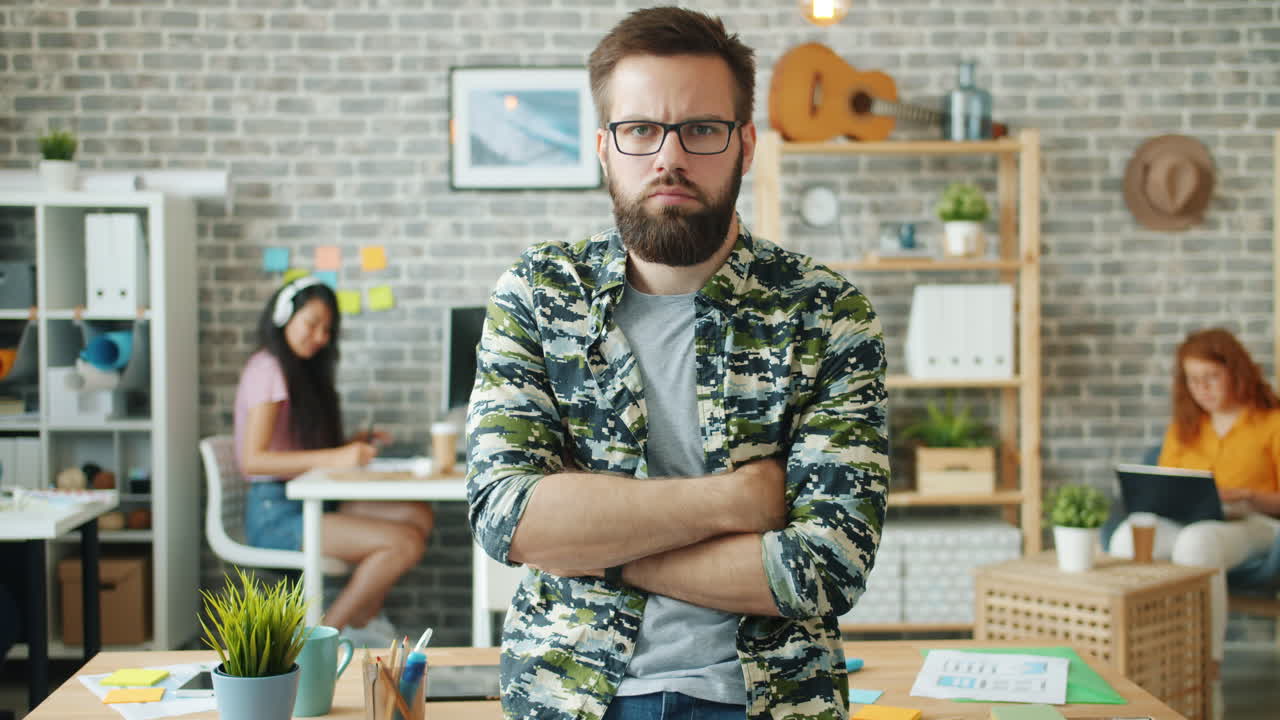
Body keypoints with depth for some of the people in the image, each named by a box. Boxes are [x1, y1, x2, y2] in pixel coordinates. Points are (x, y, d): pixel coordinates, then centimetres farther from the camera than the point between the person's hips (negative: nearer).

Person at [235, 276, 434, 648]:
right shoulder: (268, 370, -11)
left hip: (307, 503, 9)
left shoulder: (303, 370, 18)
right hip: (275, 514, -9)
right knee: (404, 544, -21)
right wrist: (335, 457, -27)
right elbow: (253, 460, -21)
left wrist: (352, 446, 0)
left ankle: (363, 621, 2)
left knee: (419, 515, -4)